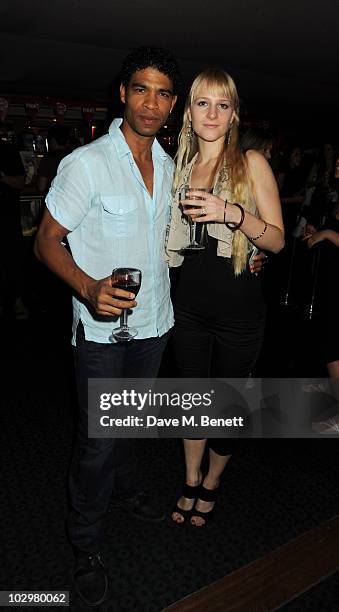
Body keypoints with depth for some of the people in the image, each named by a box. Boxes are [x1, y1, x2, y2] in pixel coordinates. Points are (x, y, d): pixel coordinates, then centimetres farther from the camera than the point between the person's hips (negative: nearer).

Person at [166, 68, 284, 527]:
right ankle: (191, 483, 39)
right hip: (190, 304, 4)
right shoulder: (182, 167, 9)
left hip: (238, 309, -4)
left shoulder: (251, 163, -4)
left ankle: (211, 485, 38)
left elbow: (277, 240, -10)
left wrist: (234, 213, -24)